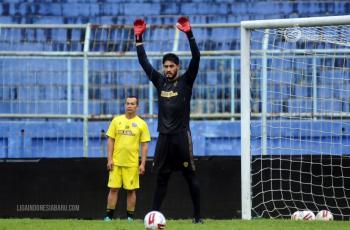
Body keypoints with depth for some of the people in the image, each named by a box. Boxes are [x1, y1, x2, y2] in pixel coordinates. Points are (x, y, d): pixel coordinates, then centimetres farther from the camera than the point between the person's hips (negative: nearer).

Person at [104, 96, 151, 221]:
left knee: (131, 190, 2)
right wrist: (109, 159, -3)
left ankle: (130, 217, 9)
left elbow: (144, 145, 1)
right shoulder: (116, 120, 5)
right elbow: (110, 140, 6)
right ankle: (109, 216, 4)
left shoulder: (141, 124, 2)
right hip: (116, 162, 1)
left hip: (132, 163, -1)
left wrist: (143, 164, -5)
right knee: (113, 189, 0)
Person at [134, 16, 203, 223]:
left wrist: (189, 34, -20)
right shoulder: (160, 82, 11)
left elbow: (196, 58, -11)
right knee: (161, 178, 6)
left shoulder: (186, 81, 0)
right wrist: (139, 38, 5)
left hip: (181, 136, -4)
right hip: (164, 137, 4)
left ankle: (198, 216, 1)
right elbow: (144, 62, 12)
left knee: (191, 177, -1)